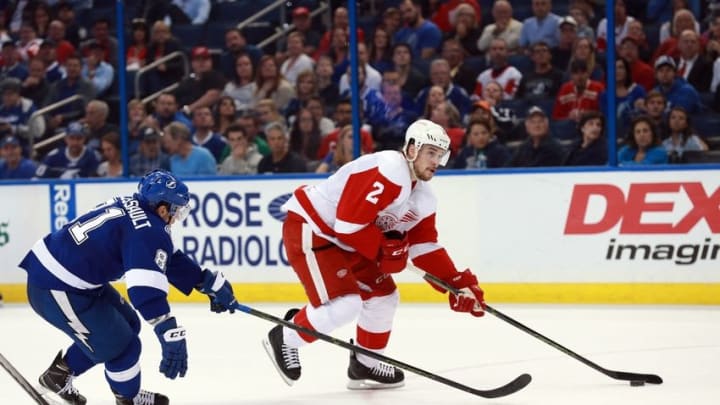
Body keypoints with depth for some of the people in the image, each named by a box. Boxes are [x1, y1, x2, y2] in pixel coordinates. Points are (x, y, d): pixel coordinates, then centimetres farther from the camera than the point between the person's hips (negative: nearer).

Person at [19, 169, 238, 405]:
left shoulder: (131, 209, 9)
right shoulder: (147, 231, -21)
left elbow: (169, 259, 20)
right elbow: (146, 290, -34)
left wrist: (212, 283, 23)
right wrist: (171, 336, -39)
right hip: (56, 291, -10)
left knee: (127, 324, 22)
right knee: (122, 346, 0)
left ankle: (59, 373, 33)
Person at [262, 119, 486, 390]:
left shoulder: (423, 198, 7)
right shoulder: (389, 172, -25)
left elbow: (425, 247, 12)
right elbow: (349, 224, -28)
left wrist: (459, 283, 5)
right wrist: (385, 248, -15)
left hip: (345, 241, 11)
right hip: (308, 228, -11)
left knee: (383, 295, 12)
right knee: (345, 303, -20)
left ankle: (365, 366, 28)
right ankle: (284, 339, 1)